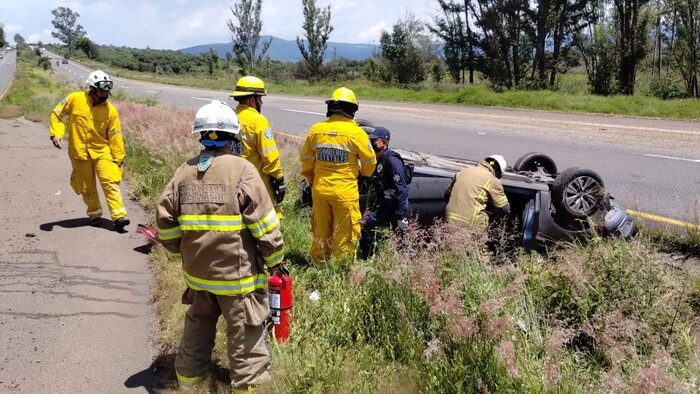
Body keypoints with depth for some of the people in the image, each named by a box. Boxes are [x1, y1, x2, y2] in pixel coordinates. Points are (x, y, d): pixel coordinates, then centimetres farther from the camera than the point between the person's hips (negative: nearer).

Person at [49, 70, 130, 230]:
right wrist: (56, 134, -8)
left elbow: (115, 137, -4)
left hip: (102, 152, -1)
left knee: (110, 183, -11)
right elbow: (57, 114, 5)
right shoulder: (75, 99, -7)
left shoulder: (110, 110, -8)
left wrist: (119, 158, -4)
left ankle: (119, 216, -12)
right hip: (80, 153, 1)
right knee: (87, 187, 12)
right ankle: (95, 214, 30)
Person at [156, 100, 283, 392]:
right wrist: (275, 260, -2)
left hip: (197, 271, 6)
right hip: (237, 273, -6)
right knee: (246, 337, 6)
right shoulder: (242, 170, -14)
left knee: (197, 328, 24)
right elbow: (265, 225, -15)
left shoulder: (184, 172, 1)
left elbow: (165, 221, 6)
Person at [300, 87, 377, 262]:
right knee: (345, 234, 7)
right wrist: (364, 172, 22)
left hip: (320, 190, 4)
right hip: (345, 192, -4)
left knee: (320, 232, 17)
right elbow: (370, 162, 0)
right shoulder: (356, 133, -10)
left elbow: (306, 159, 9)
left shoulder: (316, 129, 0)